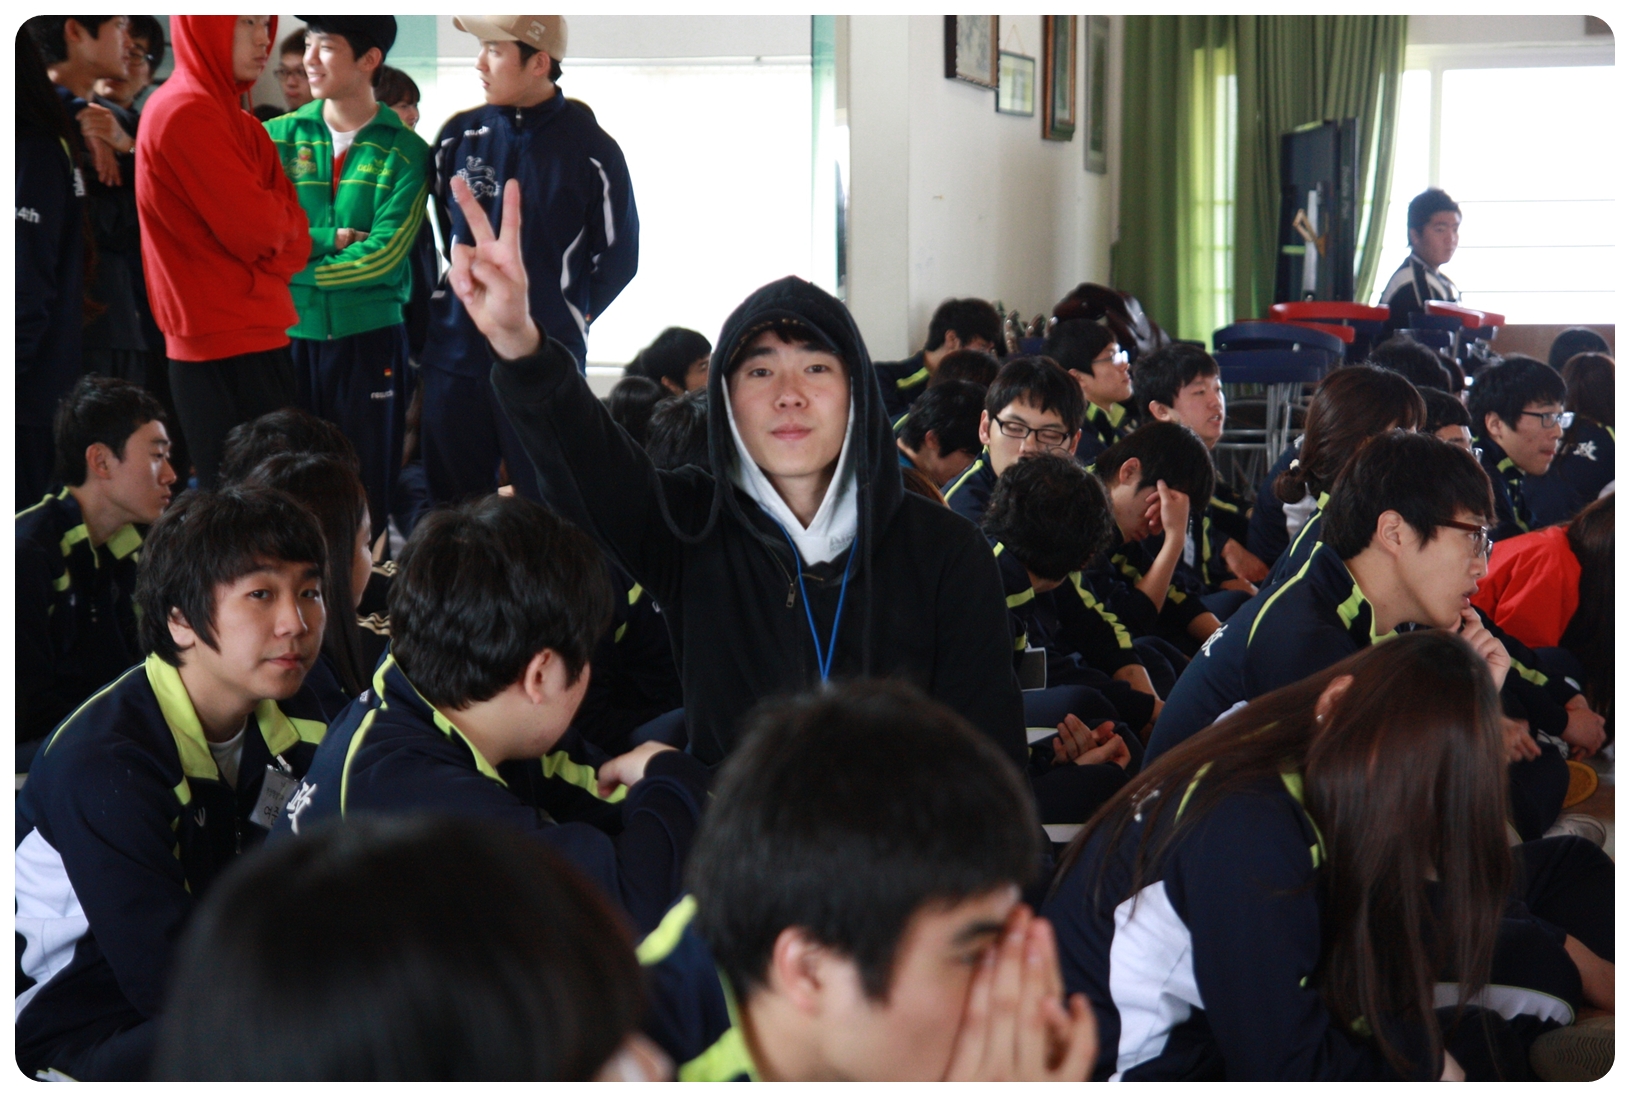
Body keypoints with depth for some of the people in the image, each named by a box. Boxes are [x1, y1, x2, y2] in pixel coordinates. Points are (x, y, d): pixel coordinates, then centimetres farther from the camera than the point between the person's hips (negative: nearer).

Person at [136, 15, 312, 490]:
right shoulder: (185, 113, -14)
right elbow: (254, 228, -19)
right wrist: (279, 219, 1)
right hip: (226, 348, -9)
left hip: (252, 337, 9)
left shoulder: (229, 115, 16)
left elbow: (294, 237, 11)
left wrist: (271, 222, -8)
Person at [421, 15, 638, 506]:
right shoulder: (459, 135, 4)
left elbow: (619, 253, 4)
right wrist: (437, 310, 14)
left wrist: (571, 317, 2)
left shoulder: (590, 149, -5)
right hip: (455, 358, 4)